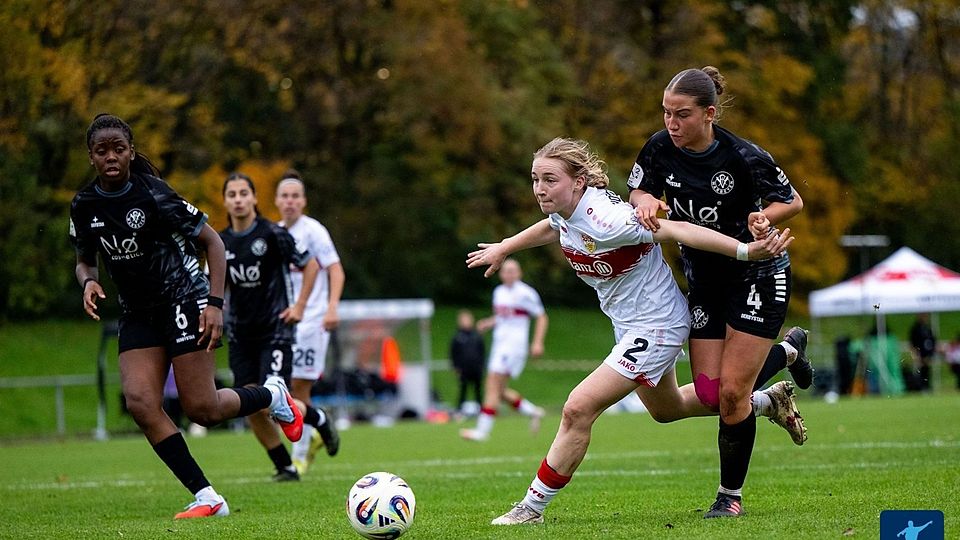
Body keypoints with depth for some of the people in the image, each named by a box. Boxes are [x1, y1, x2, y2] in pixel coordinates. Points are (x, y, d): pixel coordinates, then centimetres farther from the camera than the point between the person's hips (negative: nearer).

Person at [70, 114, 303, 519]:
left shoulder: (153, 195, -16)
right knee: (140, 402, -15)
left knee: (201, 409, -9)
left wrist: (215, 303, -18)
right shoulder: (84, 207, 0)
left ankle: (272, 395, 23)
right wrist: (89, 281, -8)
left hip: (184, 299, -5)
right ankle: (207, 497, -10)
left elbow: (212, 241, -9)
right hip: (138, 313, 5)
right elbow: (84, 260, 17)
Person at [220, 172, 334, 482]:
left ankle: (319, 420, 16)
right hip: (241, 336, 5)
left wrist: (299, 306, -6)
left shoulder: (272, 235, -9)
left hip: (275, 331, -5)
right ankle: (285, 467, 12)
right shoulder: (221, 242, 5)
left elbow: (310, 265, -1)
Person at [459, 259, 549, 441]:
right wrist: (489, 323, 7)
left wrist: (538, 342, -13)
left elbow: (542, 318, -4)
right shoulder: (499, 292, 14)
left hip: (514, 344, -9)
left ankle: (483, 430, -15)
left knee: (493, 386, -14)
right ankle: (533, 411, 22)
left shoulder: (525, 293, -8)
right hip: (499, 343, 9)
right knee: (498, 390, 6)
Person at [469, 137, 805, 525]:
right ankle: (769, 401, 48)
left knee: (578, 409, -16)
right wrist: (504, 248, 30)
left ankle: (532, 508, -4)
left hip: (655, 326, -10)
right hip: (630, 324, 10)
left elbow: (677, 230, -33)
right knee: (666, 409, 30)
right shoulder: (564, 209, -8)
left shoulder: (606, 219, -33)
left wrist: (745, 251, -39)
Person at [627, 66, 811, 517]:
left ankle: (731, 494, 11)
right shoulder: (660, 148, -10)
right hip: (703, 280, 5)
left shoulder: (743, 157, -22)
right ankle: (788, 351, 30)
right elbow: (638, 192, 4)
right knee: (711, 395, 0)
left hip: (757, 275, -5)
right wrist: (644, 200, -19)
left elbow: (793, 201, -10)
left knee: (732, 392, -10)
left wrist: (763, 218, -30)